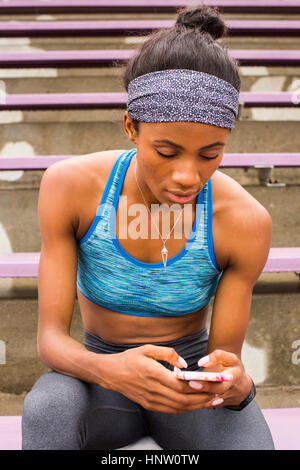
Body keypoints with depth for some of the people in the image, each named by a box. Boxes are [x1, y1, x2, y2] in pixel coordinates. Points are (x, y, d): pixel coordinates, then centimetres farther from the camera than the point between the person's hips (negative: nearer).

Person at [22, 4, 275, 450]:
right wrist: (110, 370, -41)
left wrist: (236, 385, -36)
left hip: (191, 372, 0)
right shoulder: (71, 186, -20)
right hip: (100, 377, 1)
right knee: (48, 408, -34)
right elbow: (50, 338, -19)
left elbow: (226, 357, -11)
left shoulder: (245, 220, -20)